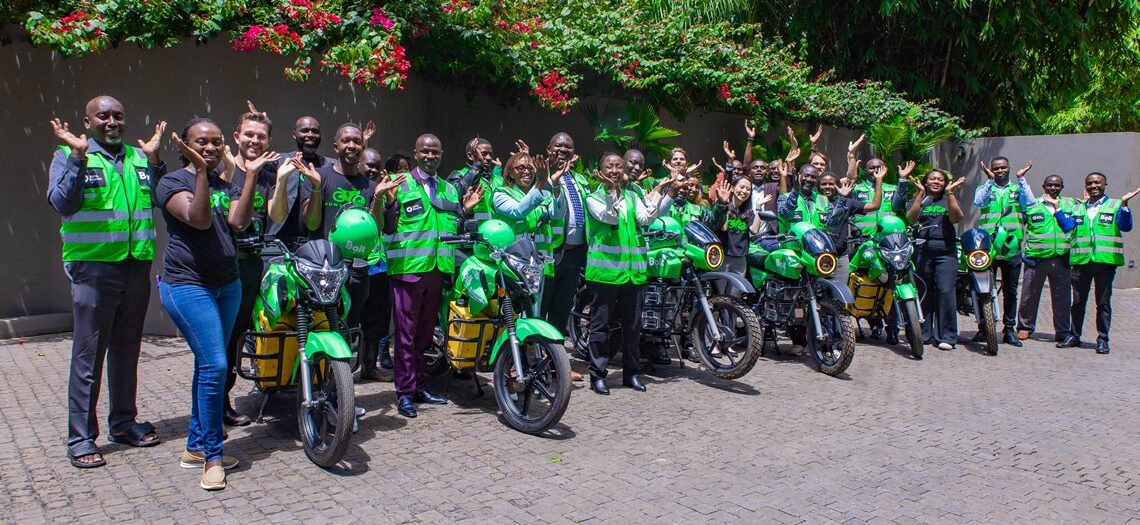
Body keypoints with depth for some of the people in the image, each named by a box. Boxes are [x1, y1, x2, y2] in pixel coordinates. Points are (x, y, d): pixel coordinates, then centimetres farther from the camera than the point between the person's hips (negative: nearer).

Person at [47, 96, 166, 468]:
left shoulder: (139, 158, 11)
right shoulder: (69, 156, 0)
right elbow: (62, 204, -14)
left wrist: (154, 160, -6)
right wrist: (78, 157, -20)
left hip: (136, 266, 5)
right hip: (93, 267, -4)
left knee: (127, 350, 14)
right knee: (88, 356, -1)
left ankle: (123, 422, 26)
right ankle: (80, 437, 7)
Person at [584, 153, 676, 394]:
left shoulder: (631, 197, 15)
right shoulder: (594, 198, 2)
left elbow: (646, 217, -2)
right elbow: (609, 217, -15)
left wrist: (667, 193, -9)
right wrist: (611, 190, -26)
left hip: (632, 271, 5)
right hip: (604, 268, -5)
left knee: (633, 324, 11)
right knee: (601, 324, 0)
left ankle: (631, 372, 22)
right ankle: (597, 374, 8)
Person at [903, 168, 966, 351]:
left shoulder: (949, 199, 15)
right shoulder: (918, 199, 14)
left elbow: (956, 218, -5)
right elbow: (911, 218, -6)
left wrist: (950, 193, -8)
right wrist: (921, 193, -9)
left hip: (946, 252, -1)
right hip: (922, 251, 1)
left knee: (945, 291, -11)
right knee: (924, 293, 3)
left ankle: (946, 336, -7)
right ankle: (924, 333, 13)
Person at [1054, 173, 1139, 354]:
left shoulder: (1115, 205, 6)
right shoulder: (1078, 208, 16)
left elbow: (1125, 227, -8)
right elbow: (1067, 226, 2)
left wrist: (1124, 205, -19)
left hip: (1105, 260, -3)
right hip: (1081, 260, 3)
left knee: (1103, 302, 1)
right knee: (1078, 301, 9)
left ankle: (1102, 339, 7)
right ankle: (1074, 335, 18)